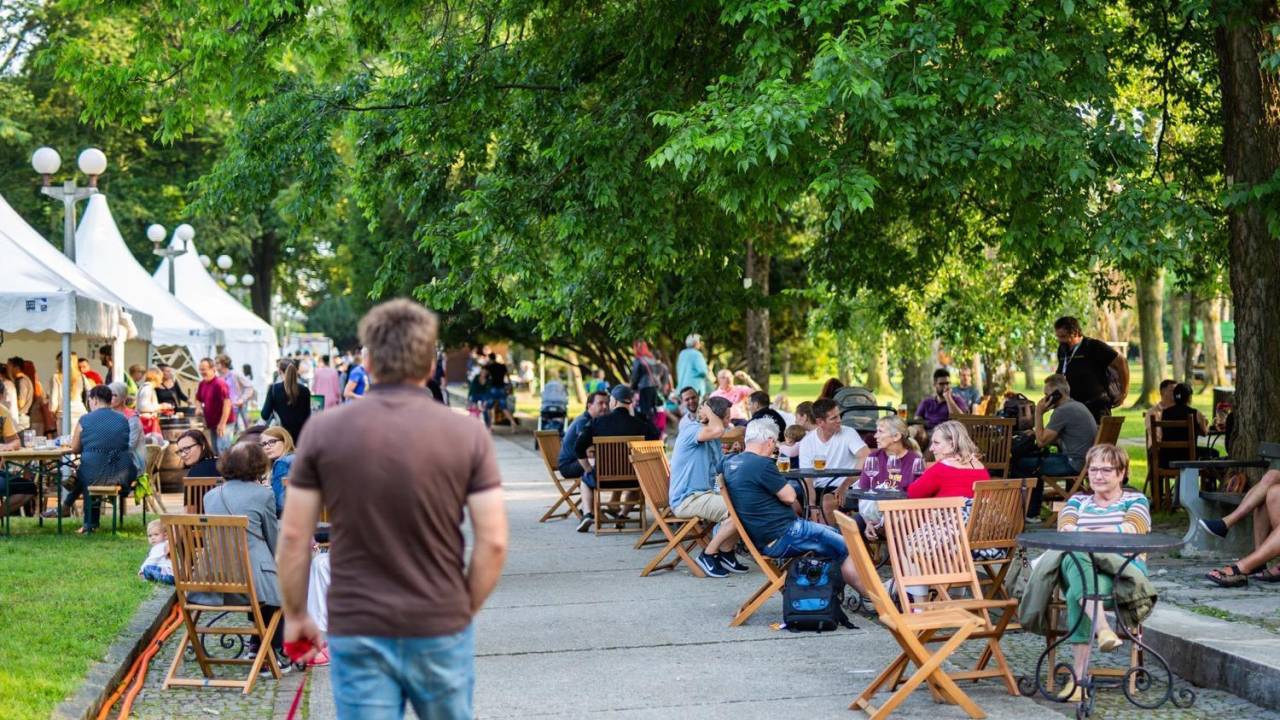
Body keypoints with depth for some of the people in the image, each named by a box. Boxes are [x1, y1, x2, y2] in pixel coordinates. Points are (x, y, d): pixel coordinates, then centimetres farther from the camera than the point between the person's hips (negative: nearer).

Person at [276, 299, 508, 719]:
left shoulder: (324, 431, -4)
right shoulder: (468, 436, -5)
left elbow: (294, 537, -2)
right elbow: (493, 543, -7)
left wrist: (295, 615, 10)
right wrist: (465, 610, 8)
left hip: (356, 633, 0)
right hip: (440, 630, 0)